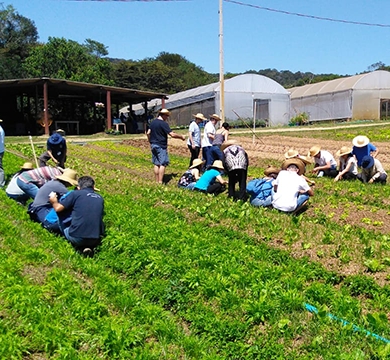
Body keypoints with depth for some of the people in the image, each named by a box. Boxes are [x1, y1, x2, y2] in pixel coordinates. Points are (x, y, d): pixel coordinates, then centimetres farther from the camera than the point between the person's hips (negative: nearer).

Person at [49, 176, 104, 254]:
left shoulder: (76, 194, 3)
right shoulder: (100, 198, 14)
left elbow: (58, 208, 4)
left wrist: (54, 202, 26)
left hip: (76, 238, -3)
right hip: (96, 241, 3)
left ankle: (80, 246, 4)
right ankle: (90, 246, 5)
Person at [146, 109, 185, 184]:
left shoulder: (152, 122, 8)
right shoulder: (163, 123, -14)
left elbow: (148, 133, 10)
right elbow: (172, 134, -17)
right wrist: (181, 137, -4)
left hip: (153, 145, 8)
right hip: (161, 146, -8)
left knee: (156, 164, 11)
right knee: (163, 164, -4)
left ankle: (157, 181, 14)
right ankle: (160, 182, -7)